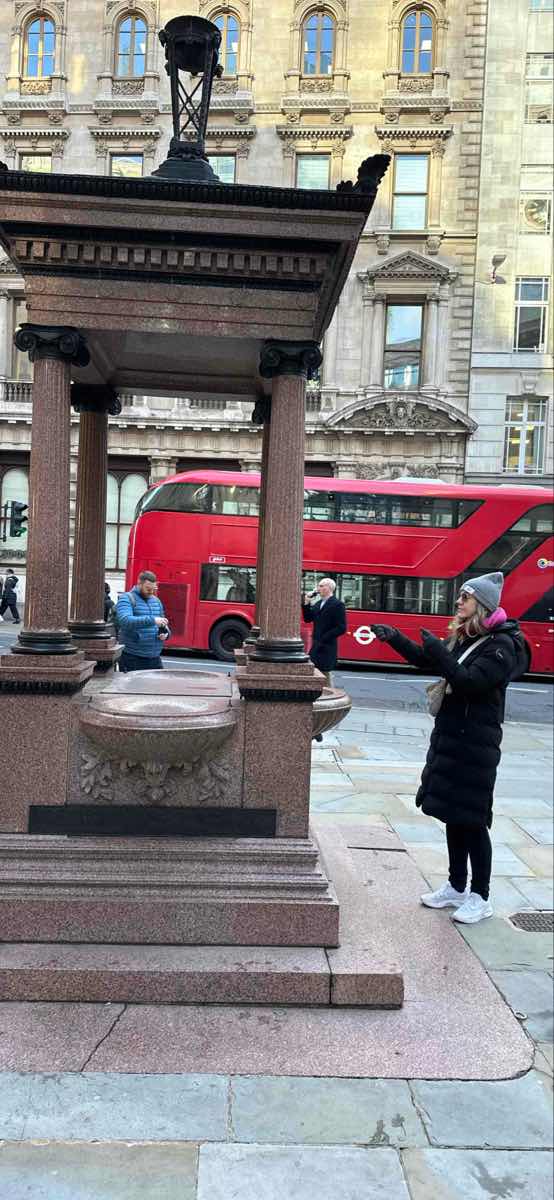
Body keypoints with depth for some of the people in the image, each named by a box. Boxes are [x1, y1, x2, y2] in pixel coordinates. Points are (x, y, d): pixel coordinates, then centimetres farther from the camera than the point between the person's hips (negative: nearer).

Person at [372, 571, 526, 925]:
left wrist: (439, 652, -24)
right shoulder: (463, 638, 10)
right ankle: (457, 887, 29)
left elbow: (470, 682, -24)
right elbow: (425, 660, 17)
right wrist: (395, 638, 4)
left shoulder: (501, 646, -13)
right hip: (450, 736, 8)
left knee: (472, 821, 0)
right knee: (452, 816, 15)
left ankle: (480, 897, 14)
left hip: (476, 744, -8)